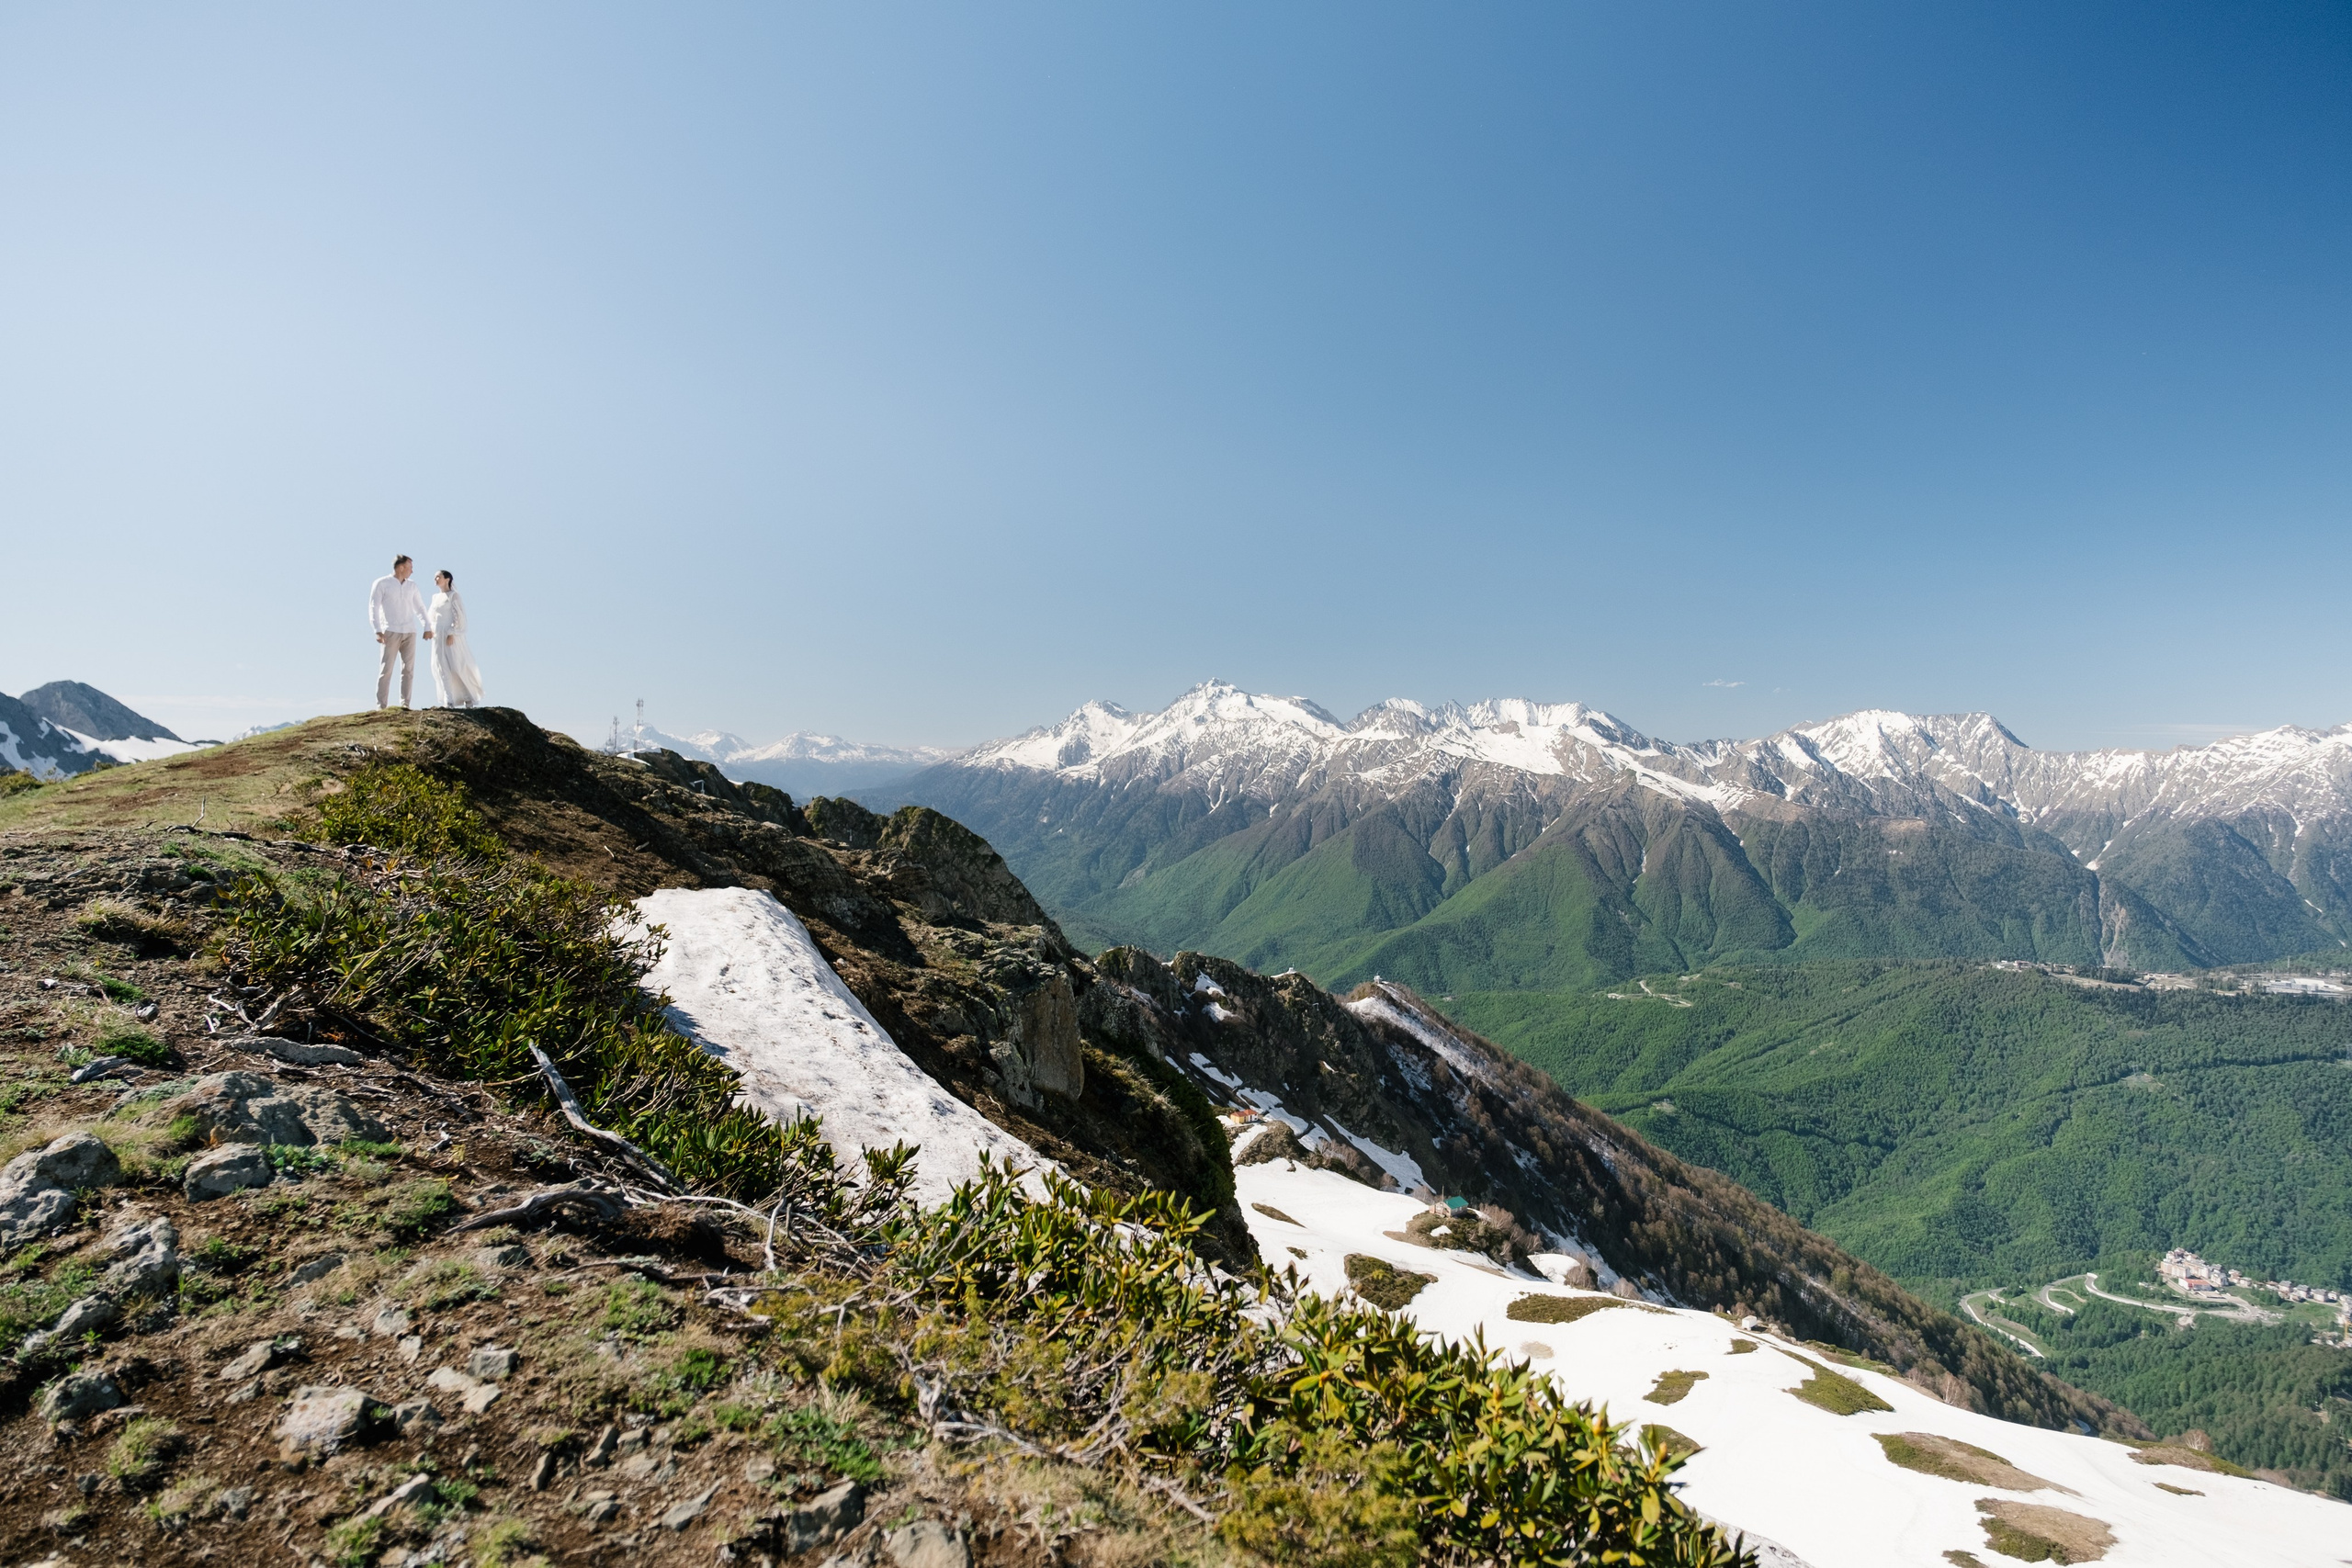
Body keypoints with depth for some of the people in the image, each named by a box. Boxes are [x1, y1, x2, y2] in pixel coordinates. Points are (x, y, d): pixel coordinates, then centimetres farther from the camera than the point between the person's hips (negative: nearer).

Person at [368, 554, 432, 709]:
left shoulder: (412, 586, 13)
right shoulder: (382, 583, -1)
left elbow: (419, 608, 22)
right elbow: (373, 608, -5)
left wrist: (427, 627, 12)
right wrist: (378, 631, -15)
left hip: (410, 633, 4)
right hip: (391, 632, -4)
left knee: (408, 669, -1)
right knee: (387, 669, -7)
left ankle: (405, 704, 1)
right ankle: (381, 706, -7)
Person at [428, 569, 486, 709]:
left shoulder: (453, 595, -3)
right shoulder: (435, 597, 16)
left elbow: (458, 616, -10)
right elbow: (431, 616, 17)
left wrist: (452, 633, -17)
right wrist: (428, 629, 2)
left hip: (451, 636, -6)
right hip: (438, 637, 6)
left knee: (458, 666, -4)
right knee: (443, 668, -1)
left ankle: (469, 697, 10)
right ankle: (449, 701, -3)